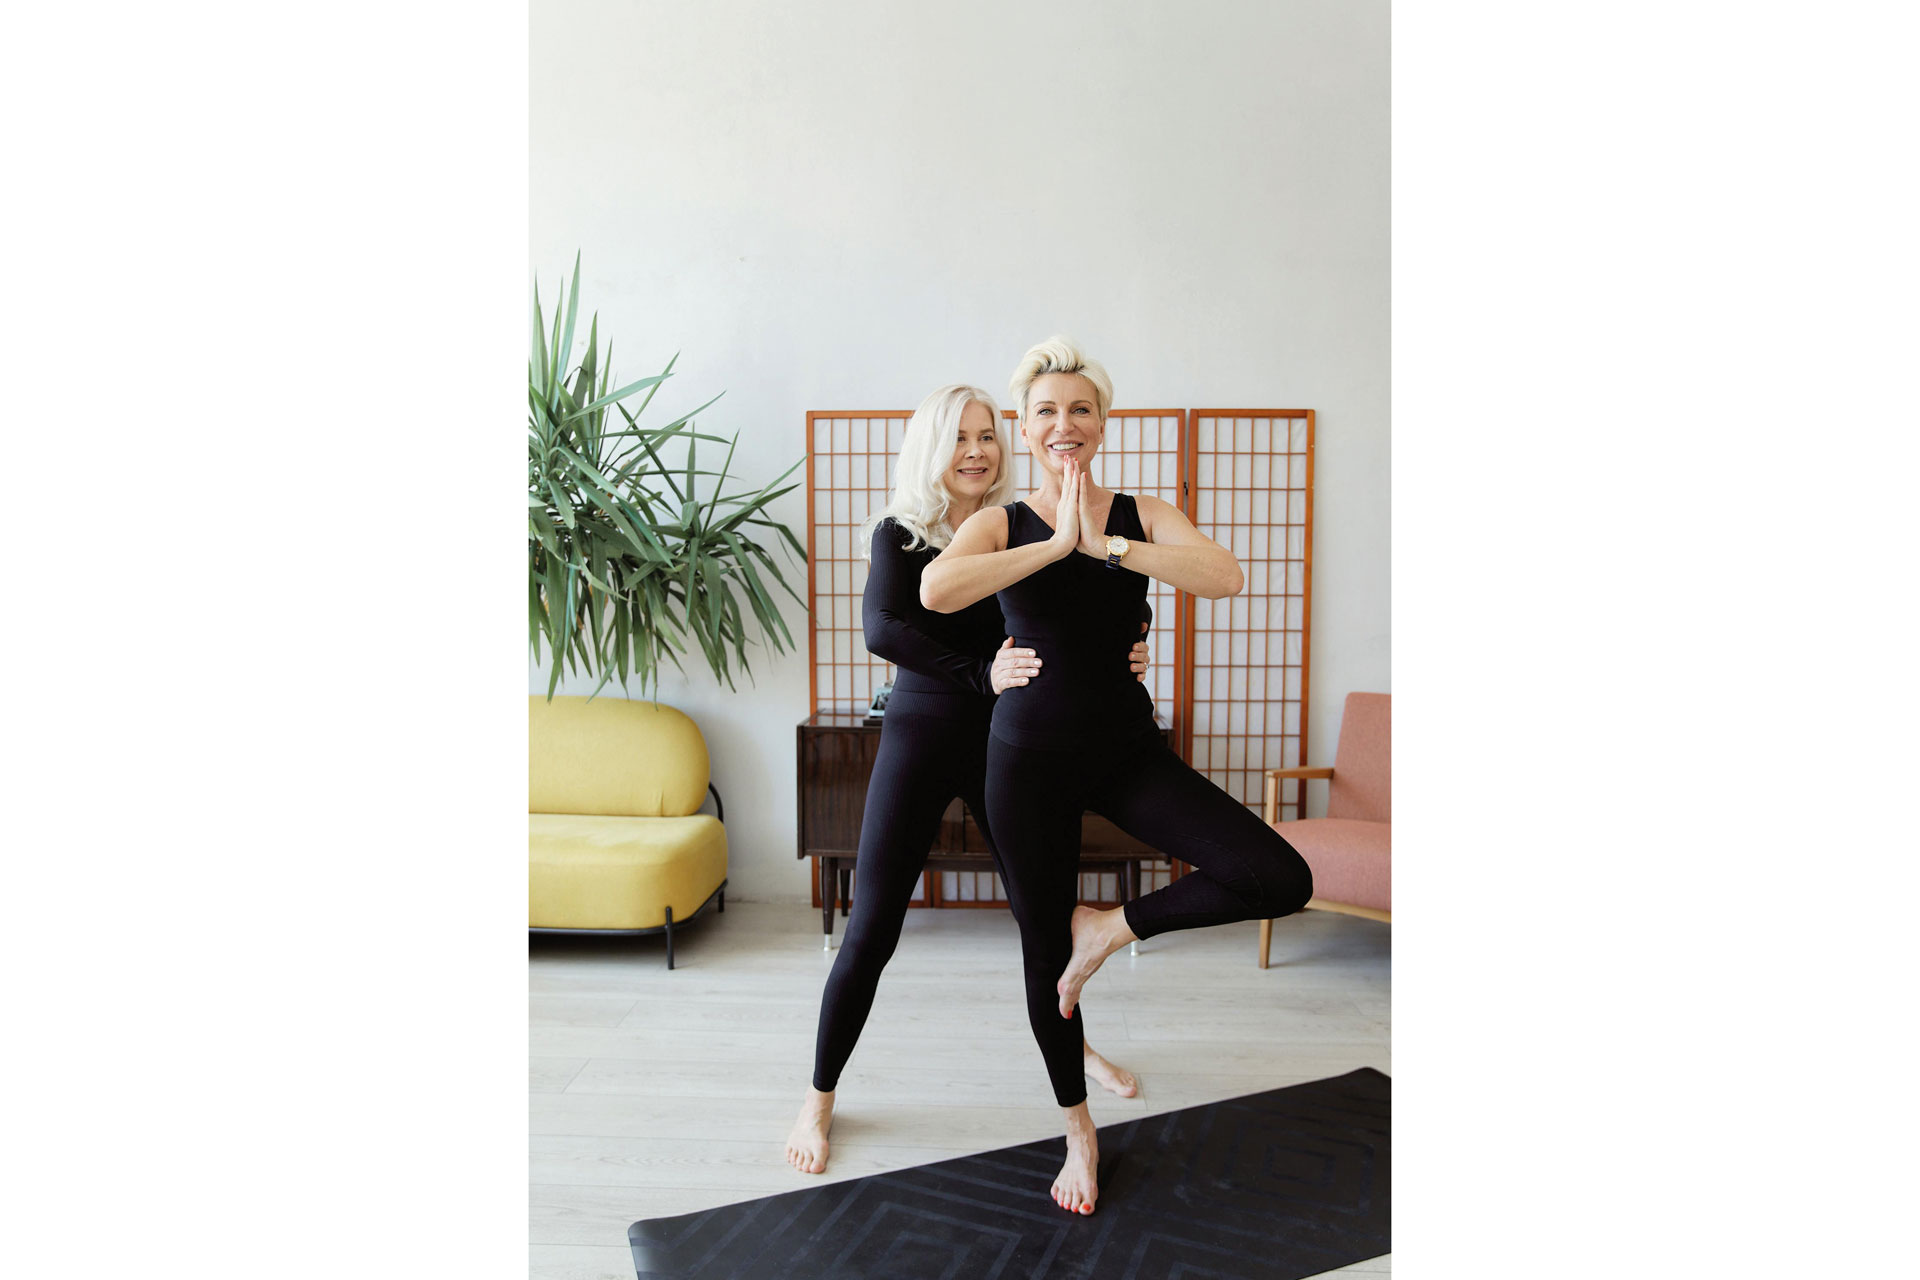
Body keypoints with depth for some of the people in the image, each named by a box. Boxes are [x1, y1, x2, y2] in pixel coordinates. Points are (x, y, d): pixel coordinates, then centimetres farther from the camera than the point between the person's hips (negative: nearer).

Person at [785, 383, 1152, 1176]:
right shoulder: (899, 534, -7)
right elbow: (881, 630, -23)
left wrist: (1123, 653, -26)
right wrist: (980, 673, -35)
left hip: (1008, 738, 3)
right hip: (921, 734, -2)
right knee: (871, 927, -1)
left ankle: (1074, 1045, 43)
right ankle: (819, 1100, 17)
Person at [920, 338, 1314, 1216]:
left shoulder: (1142, 515, 2)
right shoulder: (1001, 524, -2)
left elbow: (1226, 577, -18)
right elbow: (936, 592, -25)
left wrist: (1104, 543, -22)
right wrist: (1056, 544, -21)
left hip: (1128, 748, 2)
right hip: (1031, 754, -1)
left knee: (1280, 880, -14)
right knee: (1045, 949, 10)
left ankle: (1113, 927, 9)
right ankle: (1077, 1131, 34)